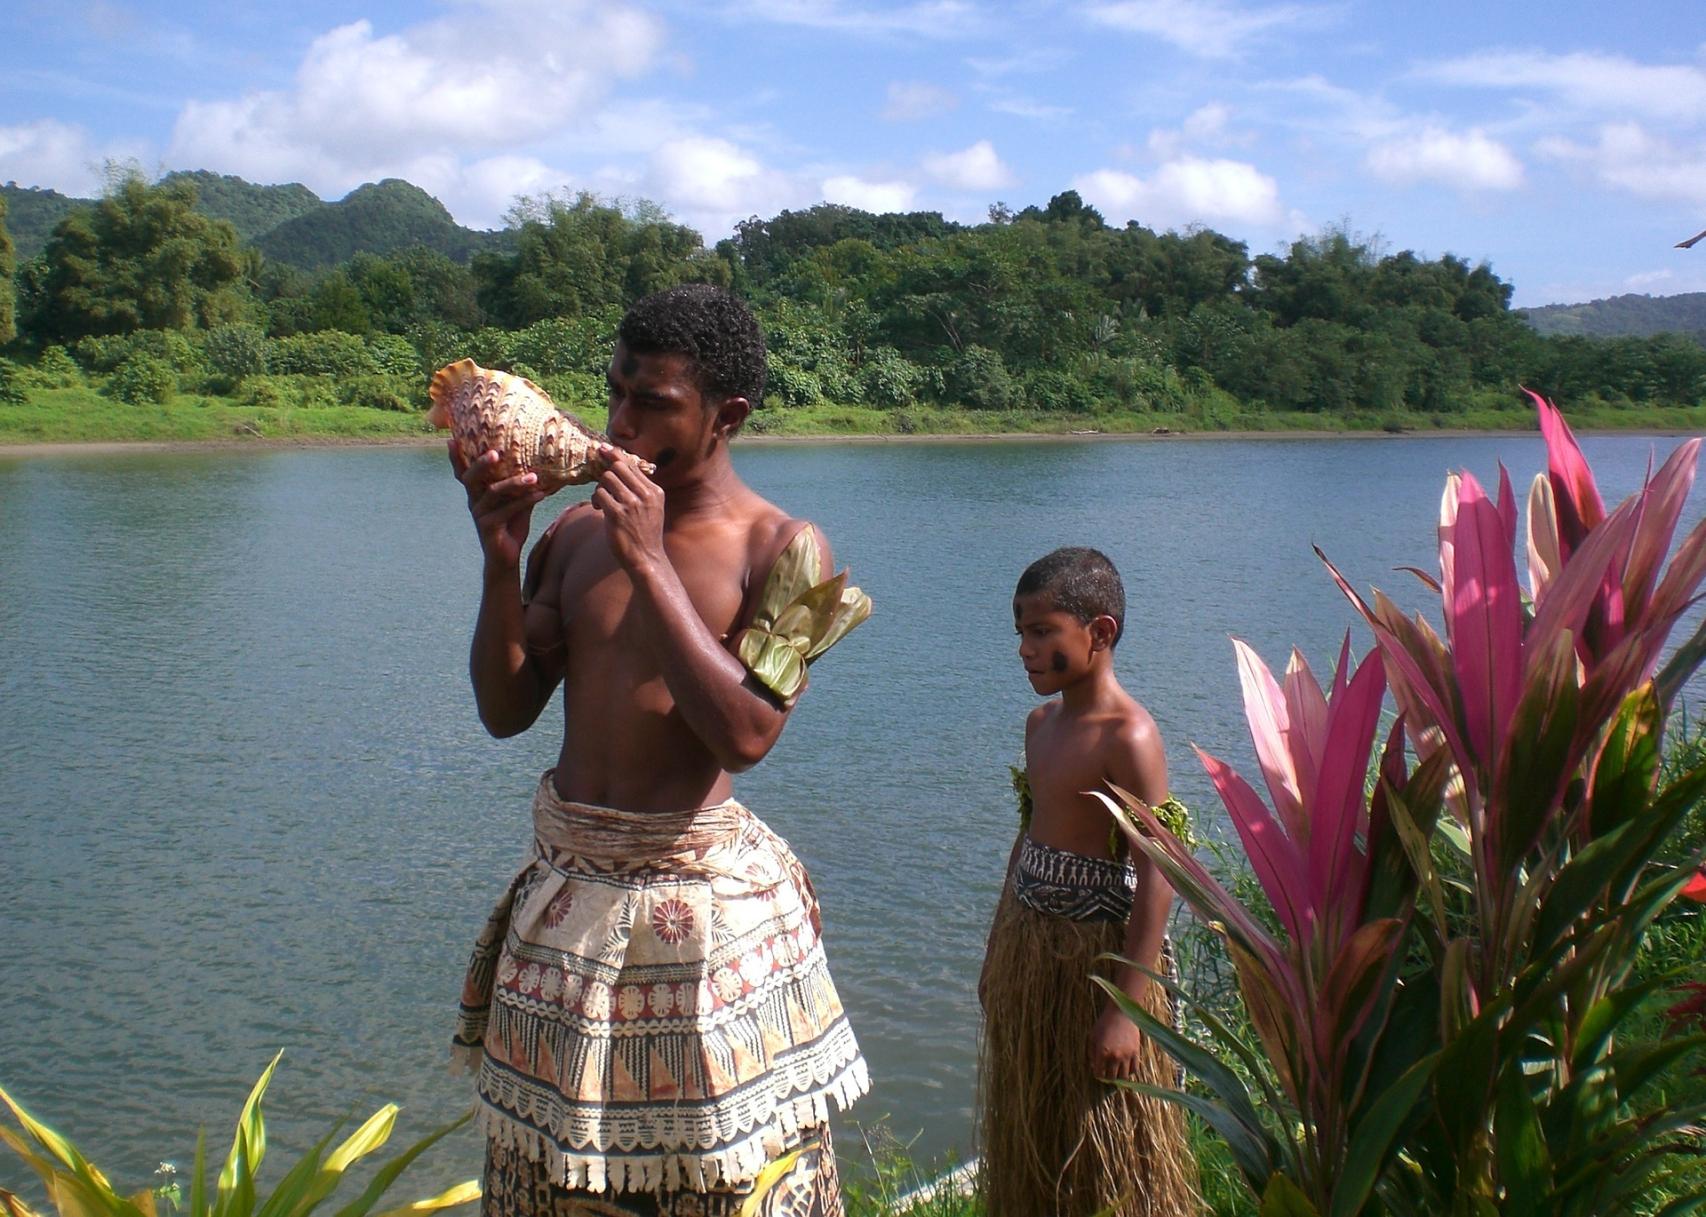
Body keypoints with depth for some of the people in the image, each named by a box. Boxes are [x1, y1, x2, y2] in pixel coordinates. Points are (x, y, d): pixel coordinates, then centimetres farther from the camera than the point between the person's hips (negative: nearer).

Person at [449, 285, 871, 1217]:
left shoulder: (781, 549, -10)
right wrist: (501, 560, -9)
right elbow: (506, 710, 5)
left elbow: (745, 733, -22)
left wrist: (649, 562, -21)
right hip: (566, 885, 5)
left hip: (702, 892, -5)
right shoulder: (577, 532, 5)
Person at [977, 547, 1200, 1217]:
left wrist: (1128, 1007, -23)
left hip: (1096, 953, -8)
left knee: (1103, 1155, 6)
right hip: (1027, 945, 8)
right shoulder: (1042, 721, 6)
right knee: (1028, 1137, 20)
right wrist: (997, 952, 20)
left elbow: (1156, 877, -22)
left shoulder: (1128, 736, -19)